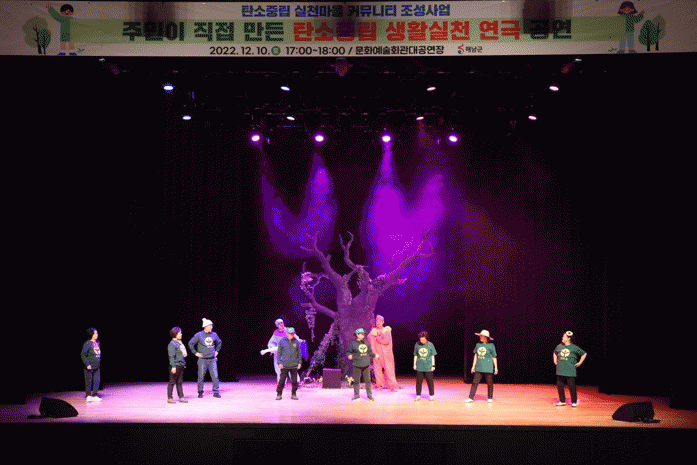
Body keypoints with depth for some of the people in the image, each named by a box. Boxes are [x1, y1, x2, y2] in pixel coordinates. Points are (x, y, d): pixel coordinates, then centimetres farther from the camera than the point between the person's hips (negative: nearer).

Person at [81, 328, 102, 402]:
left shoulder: (97, 342, 7)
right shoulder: (87, 344, -15)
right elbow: (83, 355, -14)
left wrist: (99, 361, 16)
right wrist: (87, 364, -17)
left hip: (96, 366, 6)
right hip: (89, 366, -6)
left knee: (97, 381, 5)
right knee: (89, 381, 3)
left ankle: (95, 395, 13)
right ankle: (88, 395, 14)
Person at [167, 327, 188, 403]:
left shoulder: (180, 342, 14)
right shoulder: (172, 344, -13)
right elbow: (171, 356, -16)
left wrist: (183, 363, 21)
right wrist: (173, 366, -20)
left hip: (181, 365, 8)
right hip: (175, 365, -8)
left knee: (179, 382, 11)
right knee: (172, 382, 0)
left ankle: (181, 397, 15)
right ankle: (169, 398, 5)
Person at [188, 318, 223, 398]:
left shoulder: (214, 335, 7)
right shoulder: (199, 335, -4)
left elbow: (219, 342, 26)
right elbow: (191, 343, 2)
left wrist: (217, 351, 18)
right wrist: (196, 353, 0)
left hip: (212, 359, 3)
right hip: (203, 359, -3)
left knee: (215, 376, -3)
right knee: (201, 376, 1)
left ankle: (216, 392, 3)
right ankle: (200, 392, 13)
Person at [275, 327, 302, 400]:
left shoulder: (296, 342, 6)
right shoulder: (282, 341, 1)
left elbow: (299, 353, 12)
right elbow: (279, 353, 4)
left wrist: (300, 362, 4)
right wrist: (279, 363, -4)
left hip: (294, 365, 2)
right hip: (284, 365, -2)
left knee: (294, 381, 2)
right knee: (281, 380, -2)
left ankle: (293, 395, 13)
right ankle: (279, 394, 8)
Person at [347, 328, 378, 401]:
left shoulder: (366, 343, 10)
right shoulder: (353, 343, -2)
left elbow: (370, 352, 20)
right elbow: (349, 352, 4)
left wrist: (375, 355, 5)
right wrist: (349, 356, -16)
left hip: (366, 365, 3)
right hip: (357, 365, -3)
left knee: (368, 380, 4)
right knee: (356, 381, 3)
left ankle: (370, 396, 11)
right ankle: (356, 395, 14)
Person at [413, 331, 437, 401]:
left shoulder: (430, 345, -3)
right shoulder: (417, 344, 1)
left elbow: (433, 356, 4)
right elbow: (415, 355, 10)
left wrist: (433, 365, 2)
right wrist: (414, 364, 10)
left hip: (428, 367, -1)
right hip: (419, 367, 1)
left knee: (430, 381, 4)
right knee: (419, 381, 4)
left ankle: (431, 395, 15)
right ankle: (418, 395, 14)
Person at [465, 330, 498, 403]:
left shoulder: (491, 345, -4)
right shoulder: (478, 344, 8)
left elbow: (494, 357, 1)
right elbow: (476, 355, 16)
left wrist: (496, 367, 1)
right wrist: (473, 366, 15)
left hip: (488, 368, -4)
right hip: (479, 368, 4)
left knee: (489, 383, 6)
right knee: (475, 382, -2)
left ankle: (490, 398, 21)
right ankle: (471, 398, -2)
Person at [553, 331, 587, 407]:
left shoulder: (574, 347, -2)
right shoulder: (559, 346, 10)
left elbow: (584, 354, 7)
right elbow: (555, 353, 32)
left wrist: (579, 363, 3)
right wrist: (555, 361, 21)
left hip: (570, 371, -4)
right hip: (560, 370, 4)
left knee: (571, 386, -3)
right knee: (559, 385, 3)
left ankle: (574, 402, 11)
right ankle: (562, 401, 16)